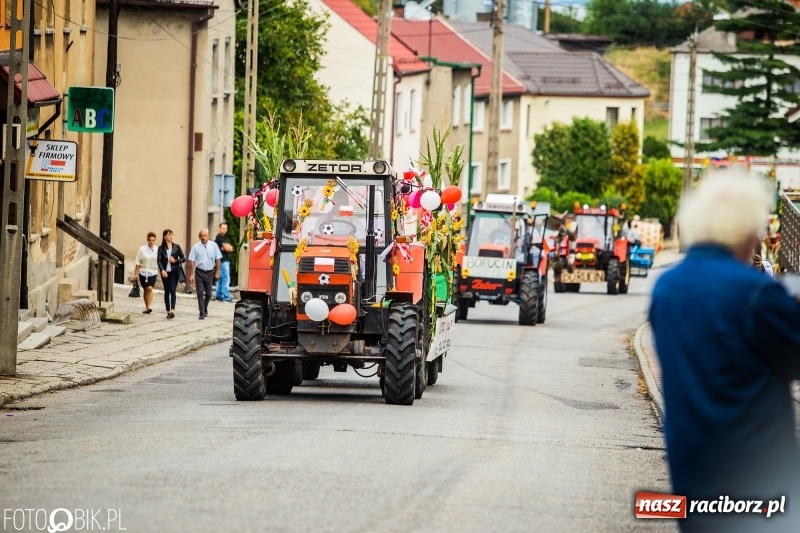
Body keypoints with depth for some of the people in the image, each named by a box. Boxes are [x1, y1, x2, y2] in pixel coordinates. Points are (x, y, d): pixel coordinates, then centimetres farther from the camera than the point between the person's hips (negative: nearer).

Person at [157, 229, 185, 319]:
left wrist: (175, 261, -11)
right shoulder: (161, 248, 3)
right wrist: (162, 270, -18)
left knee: (173, 290, -14)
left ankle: (172, 310, -23)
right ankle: (168, 311, 15)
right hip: (165, 272, 1)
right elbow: (159, 261, -3)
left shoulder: (177, 247, 5)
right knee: (167, 292, 7)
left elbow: (183, 258, 8)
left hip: (174, 272, -1)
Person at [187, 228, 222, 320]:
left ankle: (205, 309, 34)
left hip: (209, 272, 1)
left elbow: (218, 259, 4)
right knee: (200, 293, -5)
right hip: (199, 272, -1)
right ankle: (202, 313, -3)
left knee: (208, 293, 11)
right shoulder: (196, 247, -3)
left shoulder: (213, 245, -1)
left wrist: (217, 272, 2)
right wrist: (191, 275, -5)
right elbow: (192, 261, -2)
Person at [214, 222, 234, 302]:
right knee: (226, 279, -13)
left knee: (221, 278, 12)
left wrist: (227, 247, -8)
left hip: (225, 260, 10)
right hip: (223, 260, -10)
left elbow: (231, 248, 11)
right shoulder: (219, 237, -9)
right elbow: (226, 248, -16)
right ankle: (226, 297, -16)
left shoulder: (224, 238, 20)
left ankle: (219, 296, 17)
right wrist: (228, 247, 5)